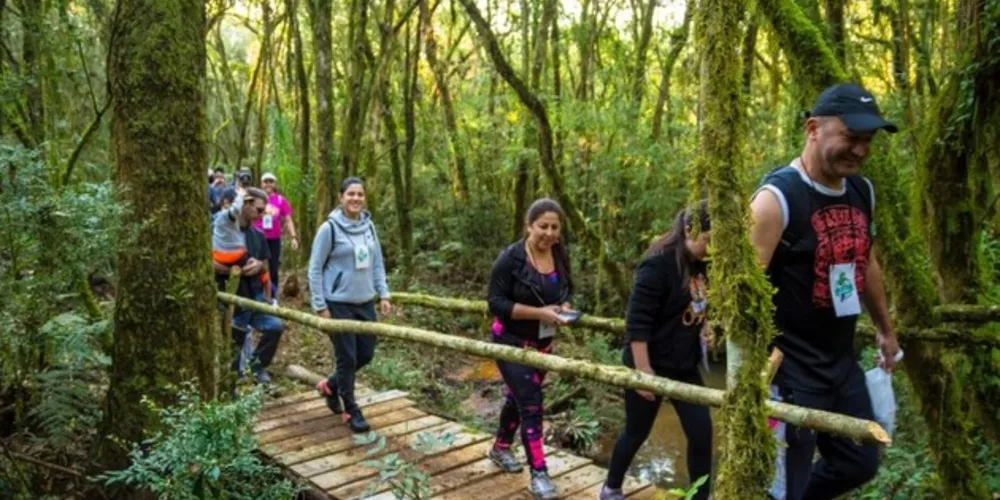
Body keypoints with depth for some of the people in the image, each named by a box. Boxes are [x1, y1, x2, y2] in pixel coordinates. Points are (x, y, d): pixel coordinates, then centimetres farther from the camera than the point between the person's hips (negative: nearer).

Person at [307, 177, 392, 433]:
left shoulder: (369, 226, 4)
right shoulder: (329, 228, -12)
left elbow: (377, 263, 12)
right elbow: (315, 270, -8)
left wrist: (383, 294, 5)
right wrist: (320, 306, -11)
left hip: (365, 303, 6)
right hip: (338, 304, -6)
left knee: (366, 354, 12)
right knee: (347, 358, 2)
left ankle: (330, 385, 37)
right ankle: (351, 410, 20)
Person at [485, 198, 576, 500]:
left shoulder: (560, 257, -2)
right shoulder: (511, 258, -20)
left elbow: (566, 292, 11)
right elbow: (496, 303, -20)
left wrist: (565, 307, -13)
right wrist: (539, 312, -28)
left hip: (543, 342, 6)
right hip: (512, 343, -6)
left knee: (519, 398, 21)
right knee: (531, 404, -8)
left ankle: (500, 448, 43)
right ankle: (538, 474, 2)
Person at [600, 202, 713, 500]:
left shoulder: (702, 264, 2)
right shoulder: (659, 264, -21)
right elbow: (637, 322, -23)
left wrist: (704, 327, -1)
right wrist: (643, 371, -23)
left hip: (685, 366, 7)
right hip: (651, 365, -7)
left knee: (701, 432, 4)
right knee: (637, 432, 9)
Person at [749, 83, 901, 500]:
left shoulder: (862, 191, 5)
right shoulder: (778, 197, -20)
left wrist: (885, 329, 27)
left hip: (842, 361, 8)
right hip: (789, 368, -8)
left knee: (859, 464, 20)